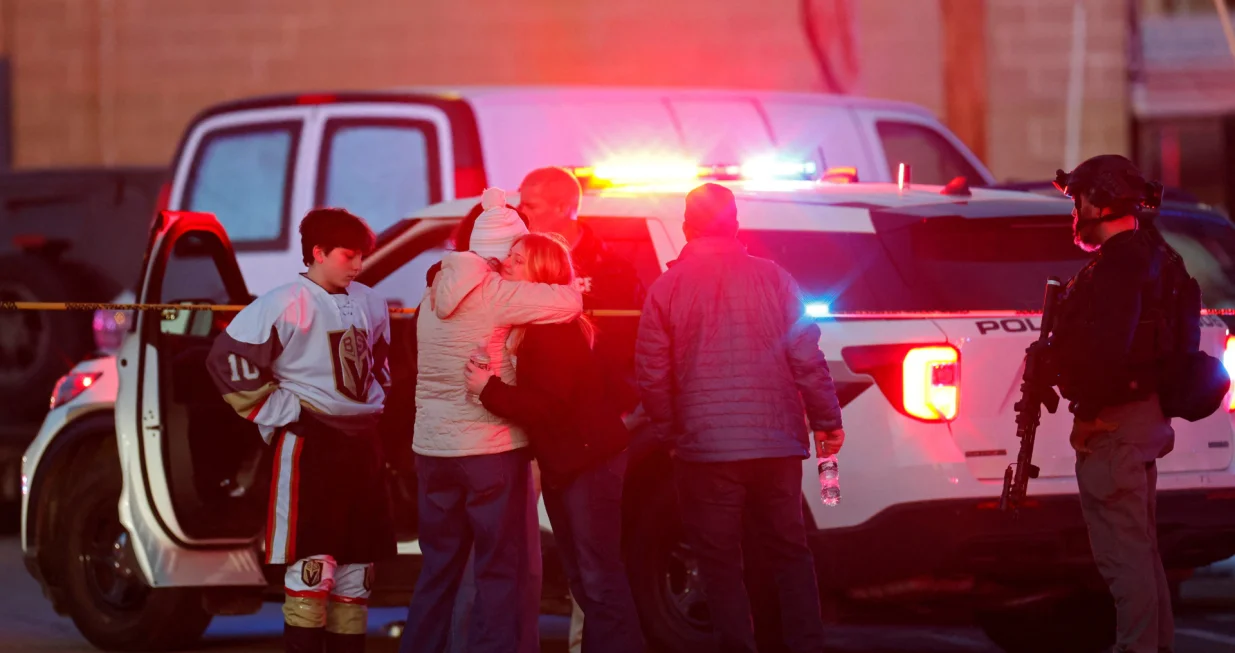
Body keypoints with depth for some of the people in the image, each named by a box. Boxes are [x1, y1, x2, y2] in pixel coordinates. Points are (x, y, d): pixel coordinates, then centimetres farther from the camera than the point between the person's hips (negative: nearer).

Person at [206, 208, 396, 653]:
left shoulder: (369, 304, 10)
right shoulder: (287, 304, -11)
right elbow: (227, 359, -12)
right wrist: (280, 413, -11)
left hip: (363, 446, 7)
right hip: (309, 444, -7)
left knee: (357, 570, 9)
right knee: (312, 567, -11)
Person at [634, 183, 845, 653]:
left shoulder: (667, 288, -3)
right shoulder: (773, 278, 1)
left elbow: (651, 373, -3)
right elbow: (806, 358, -1)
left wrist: (671, 432, 10)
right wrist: (827, 420, 8)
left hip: (706, 449, -2)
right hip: (777, 442, 2)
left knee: (721, 563, 5)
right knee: (789, 553, 13)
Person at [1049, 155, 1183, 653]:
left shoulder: (1118, 265, -19)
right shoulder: (1155, 256, 15)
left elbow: (1105, 349, -28)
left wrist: (1088, 412, -18)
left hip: (1114, 423, -11)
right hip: (1146, 415, 11)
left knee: (1122, 548, -7)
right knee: (1139, 544, 19)